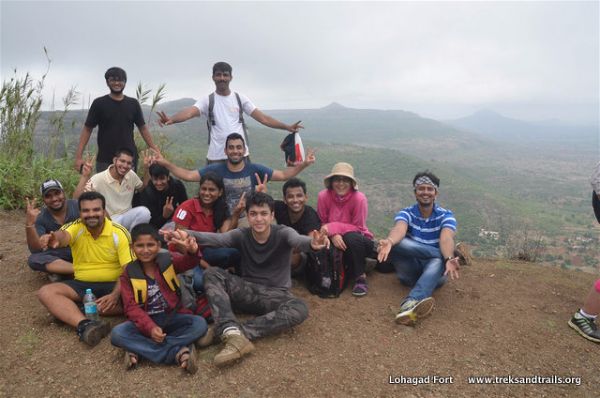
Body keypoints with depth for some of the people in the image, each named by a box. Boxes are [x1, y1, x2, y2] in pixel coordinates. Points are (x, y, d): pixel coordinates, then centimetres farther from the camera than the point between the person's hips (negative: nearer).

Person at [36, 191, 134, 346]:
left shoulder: (119, 233, -11)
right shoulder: (75, 227, -7)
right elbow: (63, 236, -33)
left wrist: (115, 295, -31)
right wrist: (54, 238, -59)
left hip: (113, 284, -2)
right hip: (82, 284, 2)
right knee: (45, 292, -20)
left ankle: (70, 310, -26)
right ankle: (85, 324, -42)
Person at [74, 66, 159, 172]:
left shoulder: (133, 104, 7)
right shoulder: (99, 103, 2)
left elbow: (143, 128, 9)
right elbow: (87, 129, 1)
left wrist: (155, 150, 0)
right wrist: (79, 156, -8)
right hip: (105, 161, -1)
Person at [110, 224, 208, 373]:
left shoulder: (168, 261, -1)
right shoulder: (128, 274, -1)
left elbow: (188, 262, -23)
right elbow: (131, 307, -10)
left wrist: (192, 252, -49)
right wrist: (150, 328, -27)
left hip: (171, 318, 0)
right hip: (145, 322, 1)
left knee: (200, 324, -25)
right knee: (117, 334, -27)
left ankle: (138, 350, -26)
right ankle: (178, 352, -31)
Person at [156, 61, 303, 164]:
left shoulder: (240, 98, 8)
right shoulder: (207, 100, 2)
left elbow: (262, 117, 4)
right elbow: (189, 112, -16)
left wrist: (287, 127, -5)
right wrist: (171, 119, -38)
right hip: (216, 157, -1)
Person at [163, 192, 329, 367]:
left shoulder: (282, 233, -10)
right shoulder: (241, 235, -4)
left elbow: (297, 240, -34)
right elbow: (216, 238, -23)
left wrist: (312, 244, -59)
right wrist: (188, 235, -44)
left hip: (275, 294, -2)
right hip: (247, 290, 2)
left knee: (300, 309, -33)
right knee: (212, 273, -21)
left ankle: (227, 332, -35)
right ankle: (233, 333, -41)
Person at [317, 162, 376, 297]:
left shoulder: (359, 198, -21)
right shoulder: (323, 196, -15)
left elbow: (358, 228, -17)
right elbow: (322, 223, -6)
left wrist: (333, 227, -27)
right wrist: (333, 234, -27)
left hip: (357, 239, -3)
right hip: (334, 240, 3)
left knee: (352, 238, -36)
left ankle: (360, 277, -14)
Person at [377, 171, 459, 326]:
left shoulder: (445, 215, -1)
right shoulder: (406, 213, 0)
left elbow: (446, 239, -23)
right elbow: (399, 230, -25)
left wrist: (448, 259, -46)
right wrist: (389, 241, -49)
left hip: (435, 271, -1)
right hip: (410, 270, 1)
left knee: (439, 260, -37)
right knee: (396, 244, -27)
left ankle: (410, 303, -58)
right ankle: (449, 254, -25)